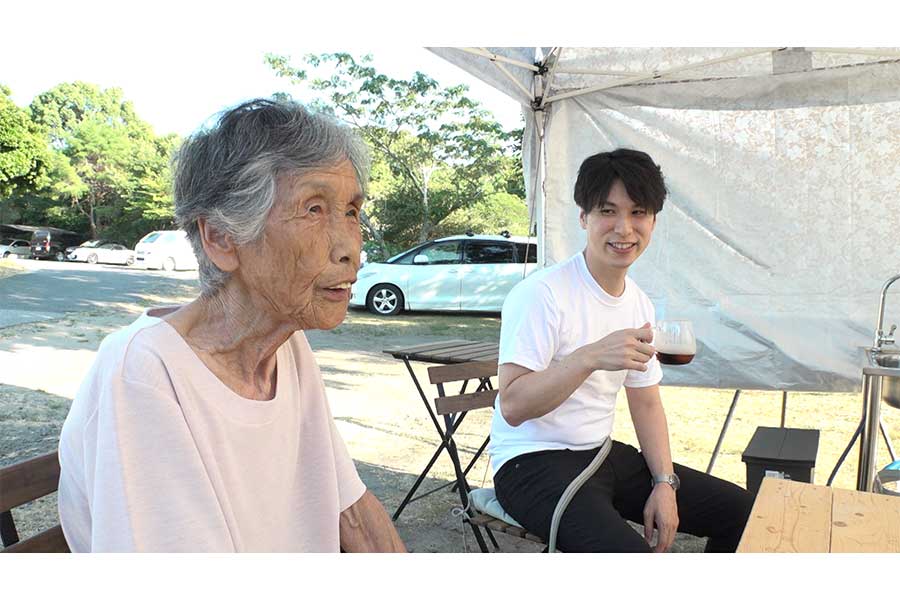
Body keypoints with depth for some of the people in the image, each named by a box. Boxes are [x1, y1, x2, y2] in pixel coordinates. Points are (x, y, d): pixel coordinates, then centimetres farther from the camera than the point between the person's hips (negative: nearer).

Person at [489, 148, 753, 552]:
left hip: (603, 454, 8)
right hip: (533, 463, -8)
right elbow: (512, 407, -26)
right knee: (632, 553, -33)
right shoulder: (540, 294, -19)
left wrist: (665, 483, 2)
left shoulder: (639, 303, 8)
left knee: (739, 508, 8)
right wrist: (590, 357, -38)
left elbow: (646, 401, 13)